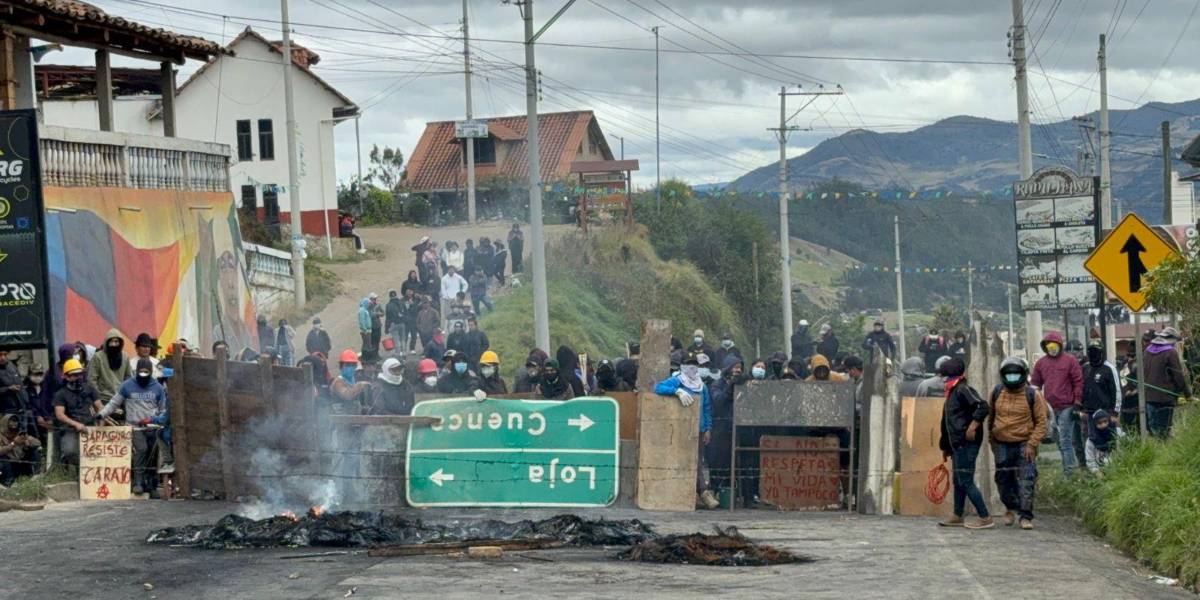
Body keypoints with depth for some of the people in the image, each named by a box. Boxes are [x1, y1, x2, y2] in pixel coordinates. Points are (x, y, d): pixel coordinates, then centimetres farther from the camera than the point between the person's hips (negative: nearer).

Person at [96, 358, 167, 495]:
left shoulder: (157, 388, 9)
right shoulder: (128, 386, 4)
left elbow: (163, 410, 15)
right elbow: (114, 403, 7)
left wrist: (154, 419, -1)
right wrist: (101, 414, -6)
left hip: (152, 428, 2)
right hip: (135, 427, -2)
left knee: (152, 455, -1)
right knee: (141, 449, -23)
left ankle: (152, 486, 9)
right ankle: (138, 481, -20)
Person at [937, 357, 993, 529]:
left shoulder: (963, 390, -12)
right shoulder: (952, 393, 19)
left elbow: (983, 407, -26)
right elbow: (946, 423, 26)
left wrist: (973, 426, -29)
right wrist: (945, 447, 30)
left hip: (967, 443, -10)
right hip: (957, 444, 10)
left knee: (966, 481, -10)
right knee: (957, 481, 17)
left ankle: (985, 518, -9)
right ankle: (957, 517, 27)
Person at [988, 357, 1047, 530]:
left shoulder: (1032, 395, -6)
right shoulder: (997, 393, 4)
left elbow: (1041, 422, -4)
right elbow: (991, 416, 18)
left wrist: (1032, 444, -13)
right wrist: (992, 438, 16)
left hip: (1024, 444, -3)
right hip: (1002, 445, 3)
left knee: (1026, 481, -9)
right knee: (1003, 479, 10)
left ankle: (1025, 516, -3)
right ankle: (1010, 507, 35)